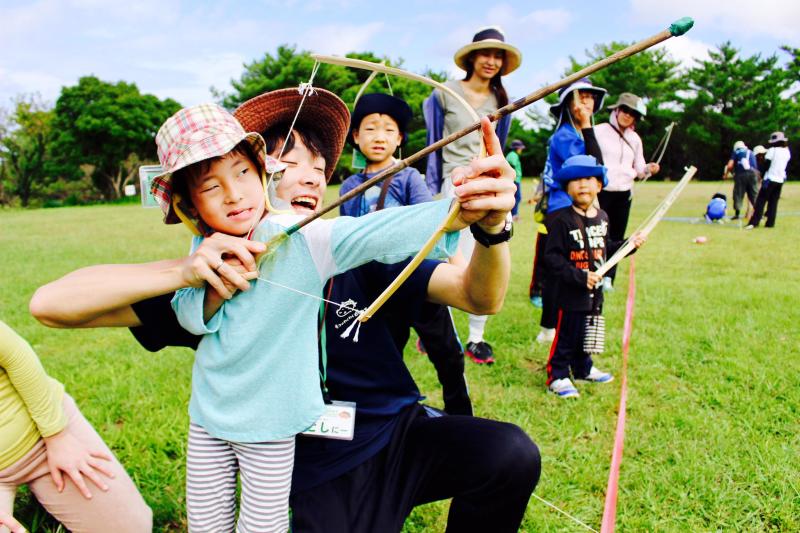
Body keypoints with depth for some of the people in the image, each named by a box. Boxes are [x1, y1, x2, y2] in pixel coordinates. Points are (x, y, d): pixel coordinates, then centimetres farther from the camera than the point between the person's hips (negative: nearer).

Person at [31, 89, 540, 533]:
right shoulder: (216, 283, -7)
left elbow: (479, 296, -15)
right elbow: (50, 303, -13)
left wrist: (492, 226, -38)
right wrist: (182, 270, -30)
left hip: (404, 432, 1)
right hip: (324, 480, -1)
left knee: (512, 454, -22)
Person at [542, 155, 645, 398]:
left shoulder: (602, 217, 6)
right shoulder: (562, 220, -18)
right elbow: (552, 257, -21)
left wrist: (630, 244, 7)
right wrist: (579, 276, -25)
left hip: (594, 291, 7)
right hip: (570, 293, -7)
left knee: (587, 334, 21)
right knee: (567, 335, 1)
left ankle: (583, 368, 39)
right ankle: (557, 376, 14)